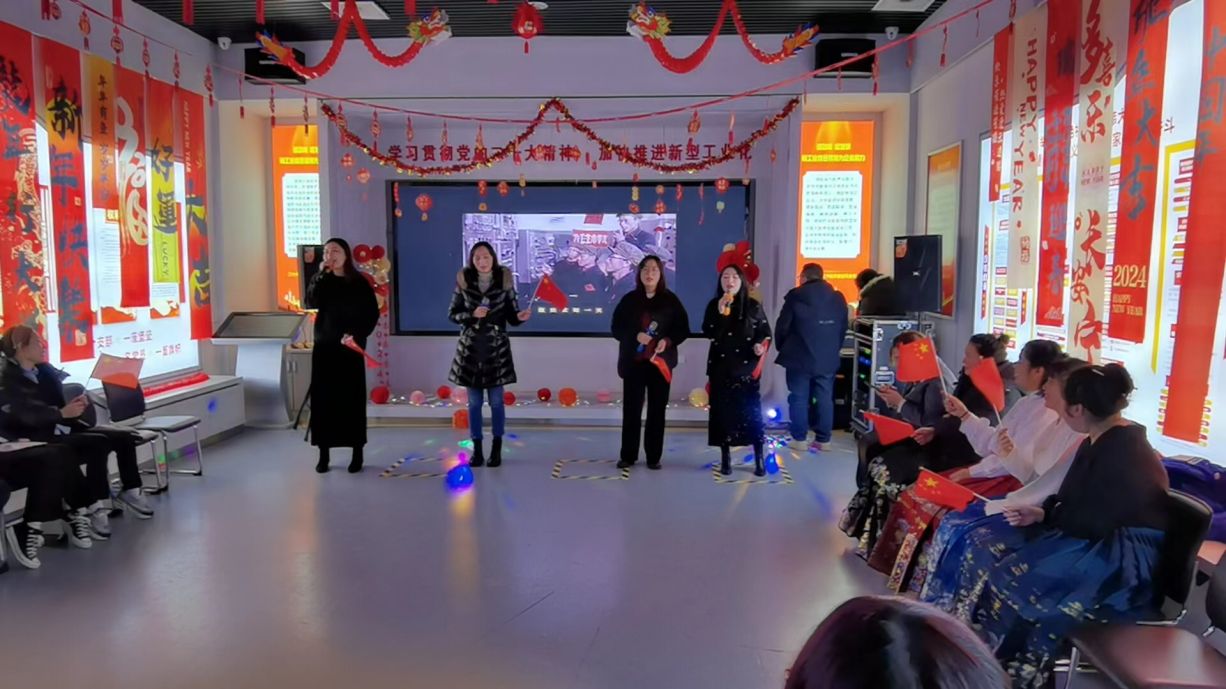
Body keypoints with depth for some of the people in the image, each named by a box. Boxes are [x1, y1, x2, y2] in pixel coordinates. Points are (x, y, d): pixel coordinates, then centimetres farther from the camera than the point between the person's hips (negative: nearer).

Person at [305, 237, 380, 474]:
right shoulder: (321, 281, 7)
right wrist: (321, 275, -14)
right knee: (322, 399, 0)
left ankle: (357, 454, 8)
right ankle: (324, 454, 9)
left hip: (350, 348, -2)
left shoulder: (359, 283, 0)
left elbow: (373, 313, -2)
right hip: (324, 347, 2)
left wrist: (357, 335, -15)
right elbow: (311, 304, -11)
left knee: (352, 399, 0)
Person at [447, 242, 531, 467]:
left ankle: (496, 450, 16)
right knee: (474, 402, 7)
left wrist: (520, 316, -23)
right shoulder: (464, 281, -2)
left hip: (497, 347, -1)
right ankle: (477, 450, 17)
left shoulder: (504, 280, -3)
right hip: (470, 347, 1)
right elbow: (453, 314, 2)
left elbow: (511, 316, 0)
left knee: (496, 401, 4)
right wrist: (472, 314, -16)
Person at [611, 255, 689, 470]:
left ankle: (654, 457, 12)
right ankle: (628, 455, 12)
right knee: (631, 410, 2)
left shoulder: (670, 300, 2)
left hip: (660, 363, 0)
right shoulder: (629, 300, 4)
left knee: (657, 410, 4)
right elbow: (616, 328, 3)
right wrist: (635, 335, -15)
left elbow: (683, 329, 3)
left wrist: (668, 341, -16)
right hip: (633, 362, 0)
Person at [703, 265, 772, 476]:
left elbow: (766, 332, 6)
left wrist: (761, 345, -14)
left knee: (752, 410, -5)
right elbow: (707, 332, -7)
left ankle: (759, 459, 4)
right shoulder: (714, 305, 4)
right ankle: (725, 459, 12)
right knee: (723, 411, 2)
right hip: (721, 367, 1)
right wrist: (720, 313, -19)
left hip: (746, 367, -1)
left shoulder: (753, 306, 1)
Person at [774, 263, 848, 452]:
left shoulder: (795, 297, -7)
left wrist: (783, 349, 11)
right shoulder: (838, 298, 7)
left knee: (798, 398, 3)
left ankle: (800, 439, 4)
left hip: (799, 357, -3)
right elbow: (843, 329, 11)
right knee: (825, 399, 7)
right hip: (828, 358, 4)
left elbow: (782, 326, -4)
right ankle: (824, 439, 9)